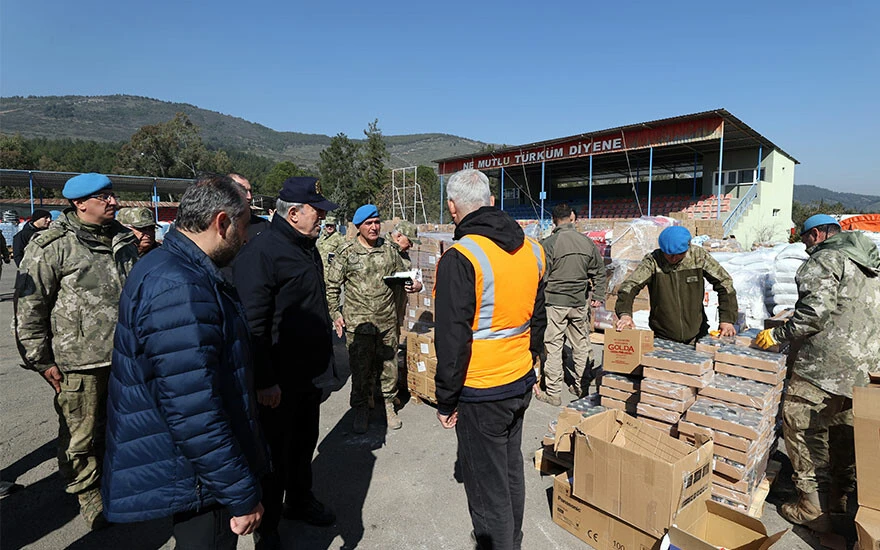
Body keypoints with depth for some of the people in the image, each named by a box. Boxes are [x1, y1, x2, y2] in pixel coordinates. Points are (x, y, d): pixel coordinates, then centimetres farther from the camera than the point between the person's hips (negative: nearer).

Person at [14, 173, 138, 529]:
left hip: (125, 357, 5)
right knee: (81, 434, 10)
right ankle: (88, 492, 31)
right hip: (79, 362, -5)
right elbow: (28, 305, -9)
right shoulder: (53, 246, -11)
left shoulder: (124, 239, 8)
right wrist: (40, 359, -9)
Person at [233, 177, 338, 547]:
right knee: (275, 451, 9)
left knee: (304, 443, 23)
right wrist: (264, 380, -23)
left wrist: (325, 358, 21)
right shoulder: (261, 252, -20)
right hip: (279, 381, -8)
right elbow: (252, 323, -24)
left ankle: (300, 501, 44)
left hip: (310, 374, 9)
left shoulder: (307, 248, 10)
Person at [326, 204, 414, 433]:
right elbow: (332, 286, 2)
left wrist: (412, 284, -2)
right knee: (360, 369, 8)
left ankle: (388, 404, 32)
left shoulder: (389, 249, 6)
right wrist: (335, 314, -5)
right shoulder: (346, 252, -3)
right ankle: (361, 409, 27)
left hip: (387, 322, 3)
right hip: (357, 323, -2)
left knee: (389, 366, 11)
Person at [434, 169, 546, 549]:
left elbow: (452, 339, -20)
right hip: (521, 383, 8)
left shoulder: (460, 258, -21)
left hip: (480, 394, -8)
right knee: (511, 470, 24)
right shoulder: (531, 250, 2)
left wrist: (446, 400, -9)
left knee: (486, 486, 10)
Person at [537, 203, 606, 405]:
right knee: (581, 345, 15)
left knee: (553, 346, 3)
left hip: (554, 302, -4)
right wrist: (598, 296, 17)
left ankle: (553, 392, 8)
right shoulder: (587, 242, 3)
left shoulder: (549, 243, -12)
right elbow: (599, 272, 9)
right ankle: (581, 387, 28)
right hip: (580, 302, 5)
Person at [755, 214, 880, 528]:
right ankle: (840, 494, 31)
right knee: (843, 428, 19)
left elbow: (817, 310, -21)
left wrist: (778, 334, -11)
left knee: (802, 427, -2)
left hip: (827, 364, -9)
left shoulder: (824, 259, -9)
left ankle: (813, 508, 3)